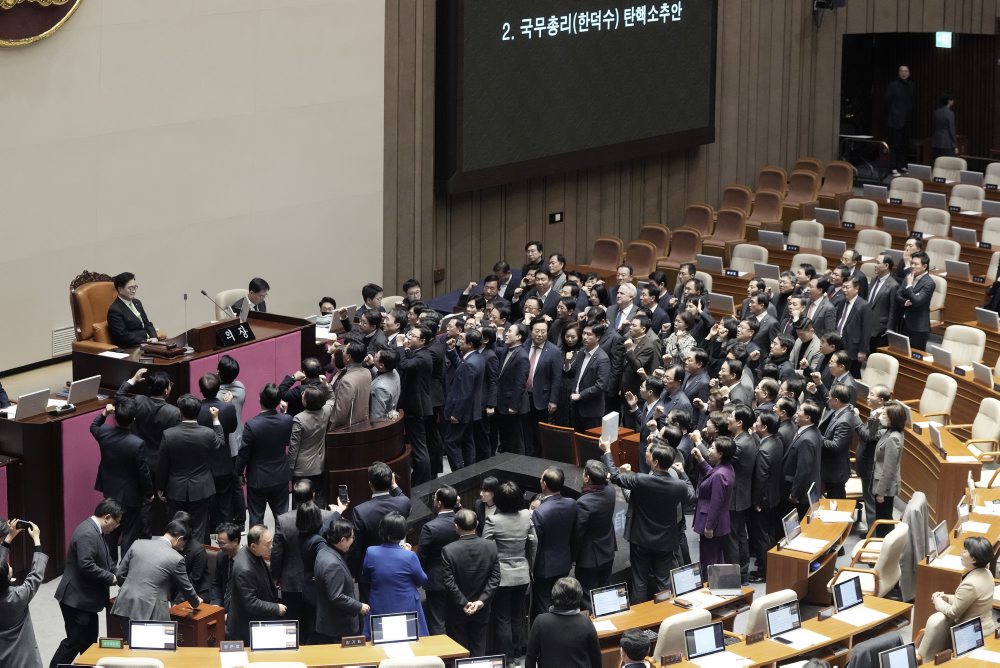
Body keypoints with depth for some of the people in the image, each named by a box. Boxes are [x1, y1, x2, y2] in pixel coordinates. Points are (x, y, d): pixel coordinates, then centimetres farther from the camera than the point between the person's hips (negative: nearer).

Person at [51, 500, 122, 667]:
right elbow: (86, 566, -30)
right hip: (77, 598, -10)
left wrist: (117, 575, 7)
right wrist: (111, 578, -19)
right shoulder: (87, 534, -22)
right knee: (75, 641, -5)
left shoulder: (95, 530, 10)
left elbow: (104, 560, 20)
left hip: (87, 597, 10)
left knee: (90, 640, 16)